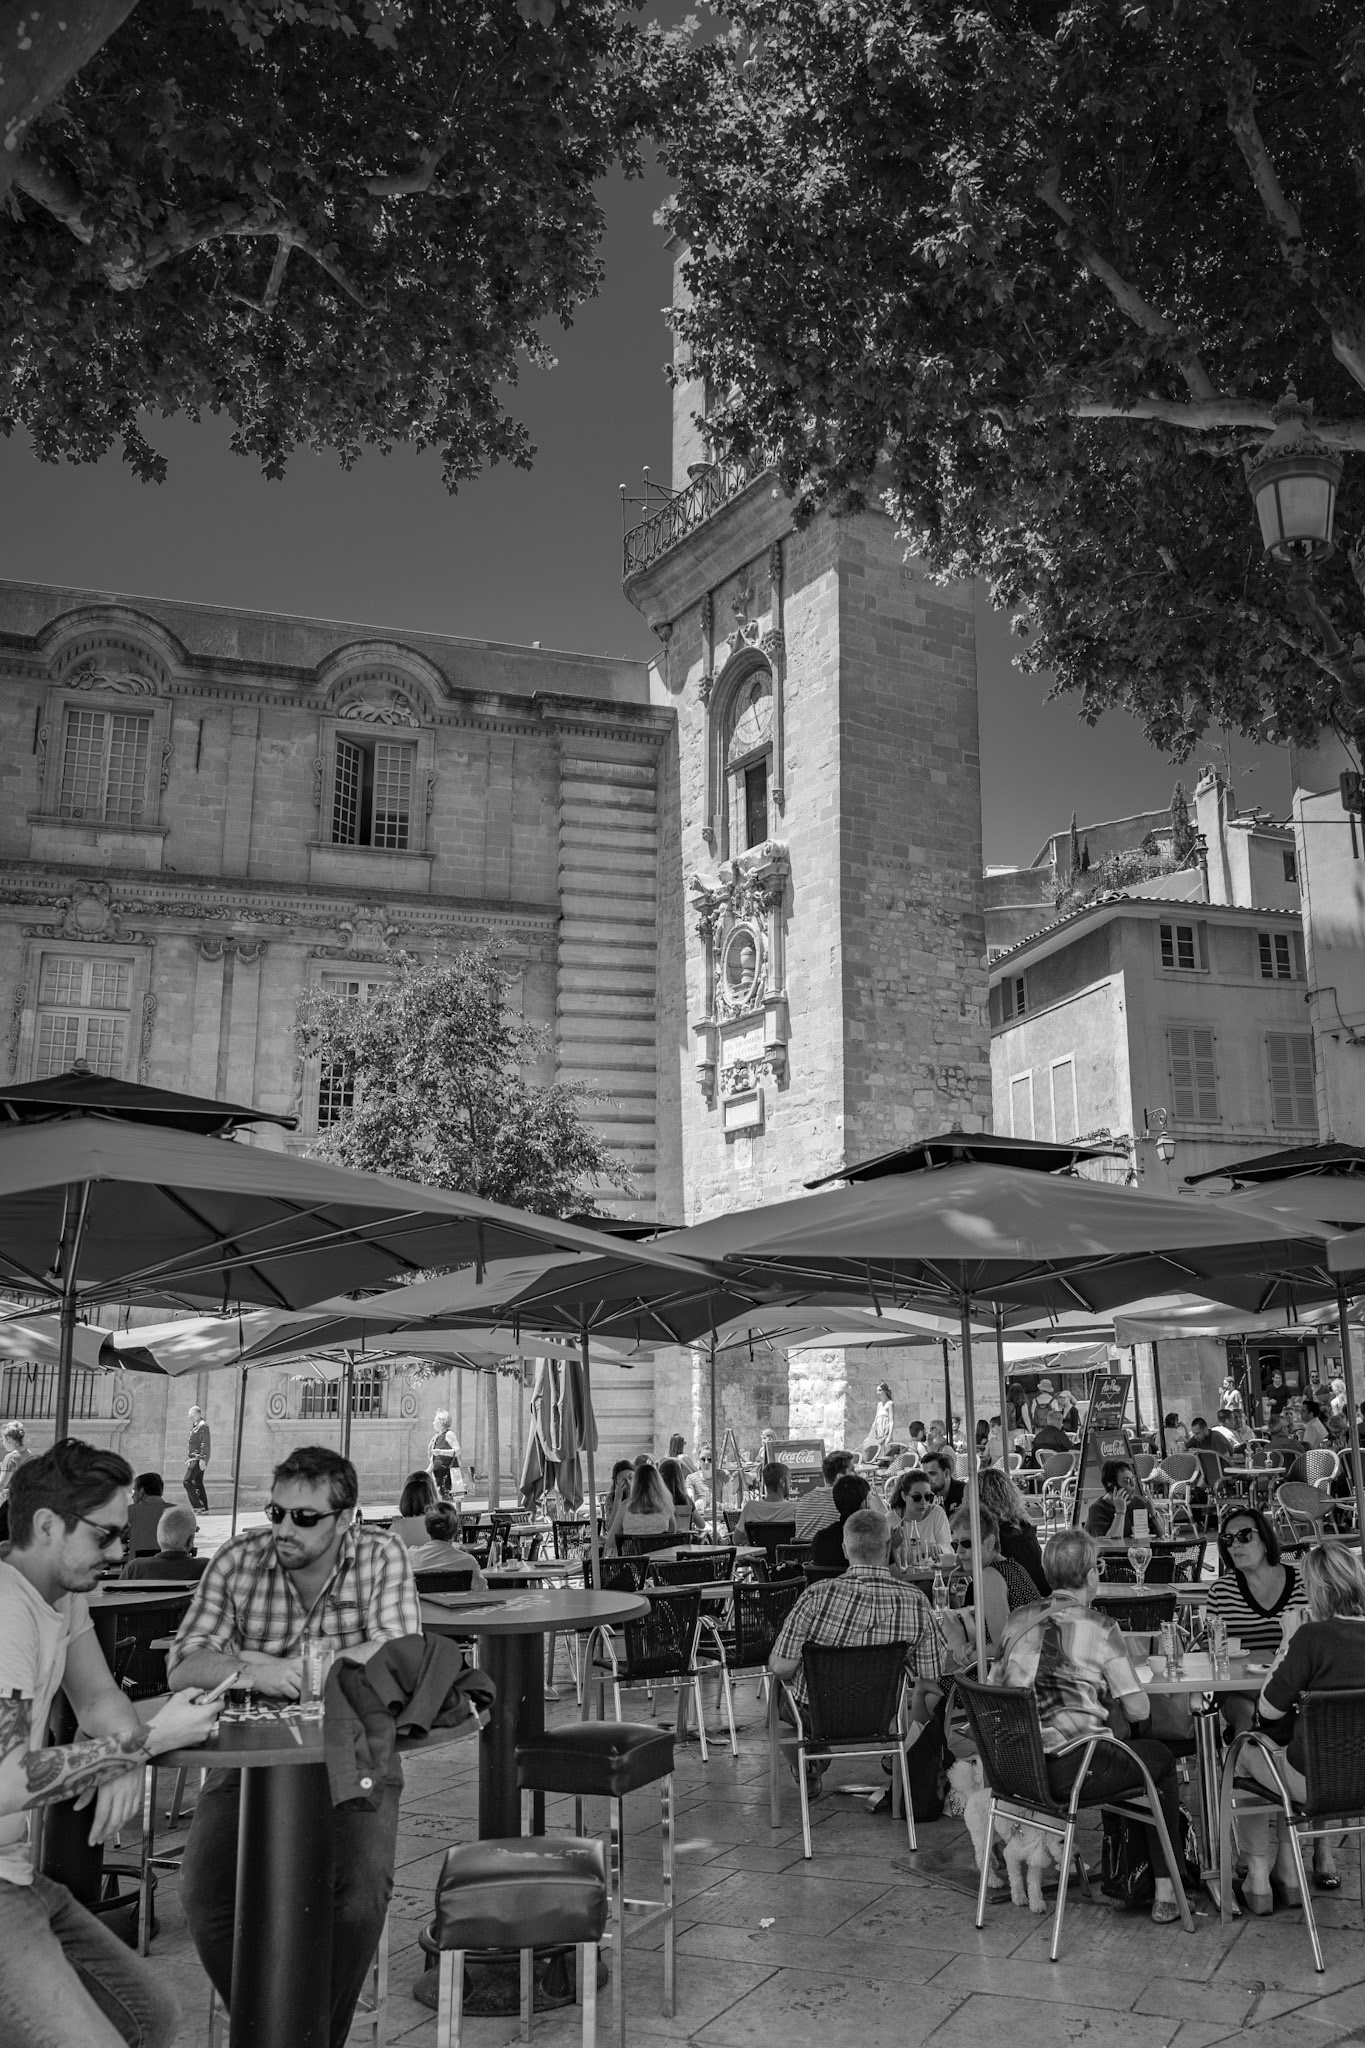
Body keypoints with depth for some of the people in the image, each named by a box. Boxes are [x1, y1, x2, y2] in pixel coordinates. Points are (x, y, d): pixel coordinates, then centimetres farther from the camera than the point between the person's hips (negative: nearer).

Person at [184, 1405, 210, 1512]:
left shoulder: (203, 1426, -12)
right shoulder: (195, 1426, 19)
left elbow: (205, 1444, -19)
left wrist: (202, 1459, -24)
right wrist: (188, 1459, 24)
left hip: (199, 1458, -10)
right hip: (195, 1458, 10)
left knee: (187, 1481, -14)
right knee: (198, 1483, 9)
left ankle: (197, 1506, -13)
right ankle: (204, 1508, 10)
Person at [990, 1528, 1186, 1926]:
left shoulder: (1017, 1621, 5)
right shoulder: (1099, 1628, -10)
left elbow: (993, 1688, 12)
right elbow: (1139, 1710, -8)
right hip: (1070, 1775, -6)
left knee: (1123, 1754, 32)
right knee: (1161, 1759, 21)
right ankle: (1165, 1890, 21)